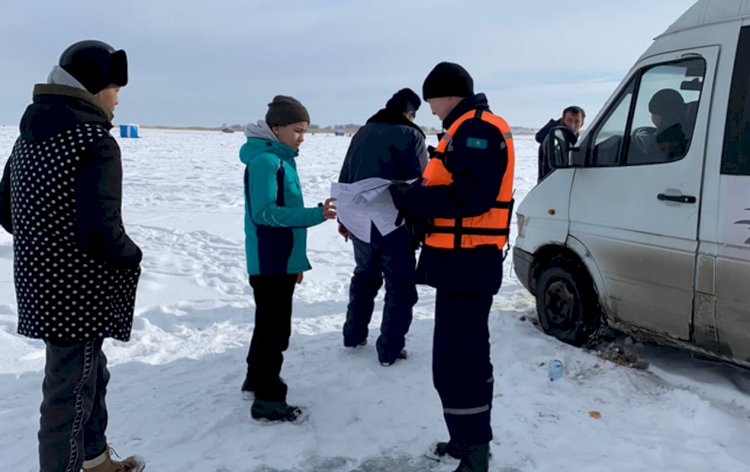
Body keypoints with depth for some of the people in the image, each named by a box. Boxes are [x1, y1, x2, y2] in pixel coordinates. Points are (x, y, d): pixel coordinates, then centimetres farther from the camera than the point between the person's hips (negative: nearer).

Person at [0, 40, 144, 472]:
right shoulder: (96, 142, -20)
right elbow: (101, 231, -28)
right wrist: (133, 257, -9)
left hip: (40, 285, 10)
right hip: (80, 293, -10)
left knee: (92, 374, 25)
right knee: (71, 392, 5)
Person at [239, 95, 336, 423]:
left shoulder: (282, 159, 13)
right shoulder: (264, 160, -15)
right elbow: (266, 212, -24)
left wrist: (297, 260, 19)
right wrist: (315, 215, -29)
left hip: (281, 260, 10)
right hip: (269, 262, -10)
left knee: (269, 323, 20)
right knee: (275, 328, -3)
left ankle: (256, 379, 36)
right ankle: (268, 401, 7)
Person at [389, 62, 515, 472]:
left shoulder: (476, 129, -14)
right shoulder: (468, 130, 19)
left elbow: (470, 197, -25)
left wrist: (409, 198, -18)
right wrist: (409, 197, 4)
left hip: (467, 261, -11)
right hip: (463, 259, 11)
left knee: (455, 361, -8)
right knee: (467, 354, 18)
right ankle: (471, 439, 32)